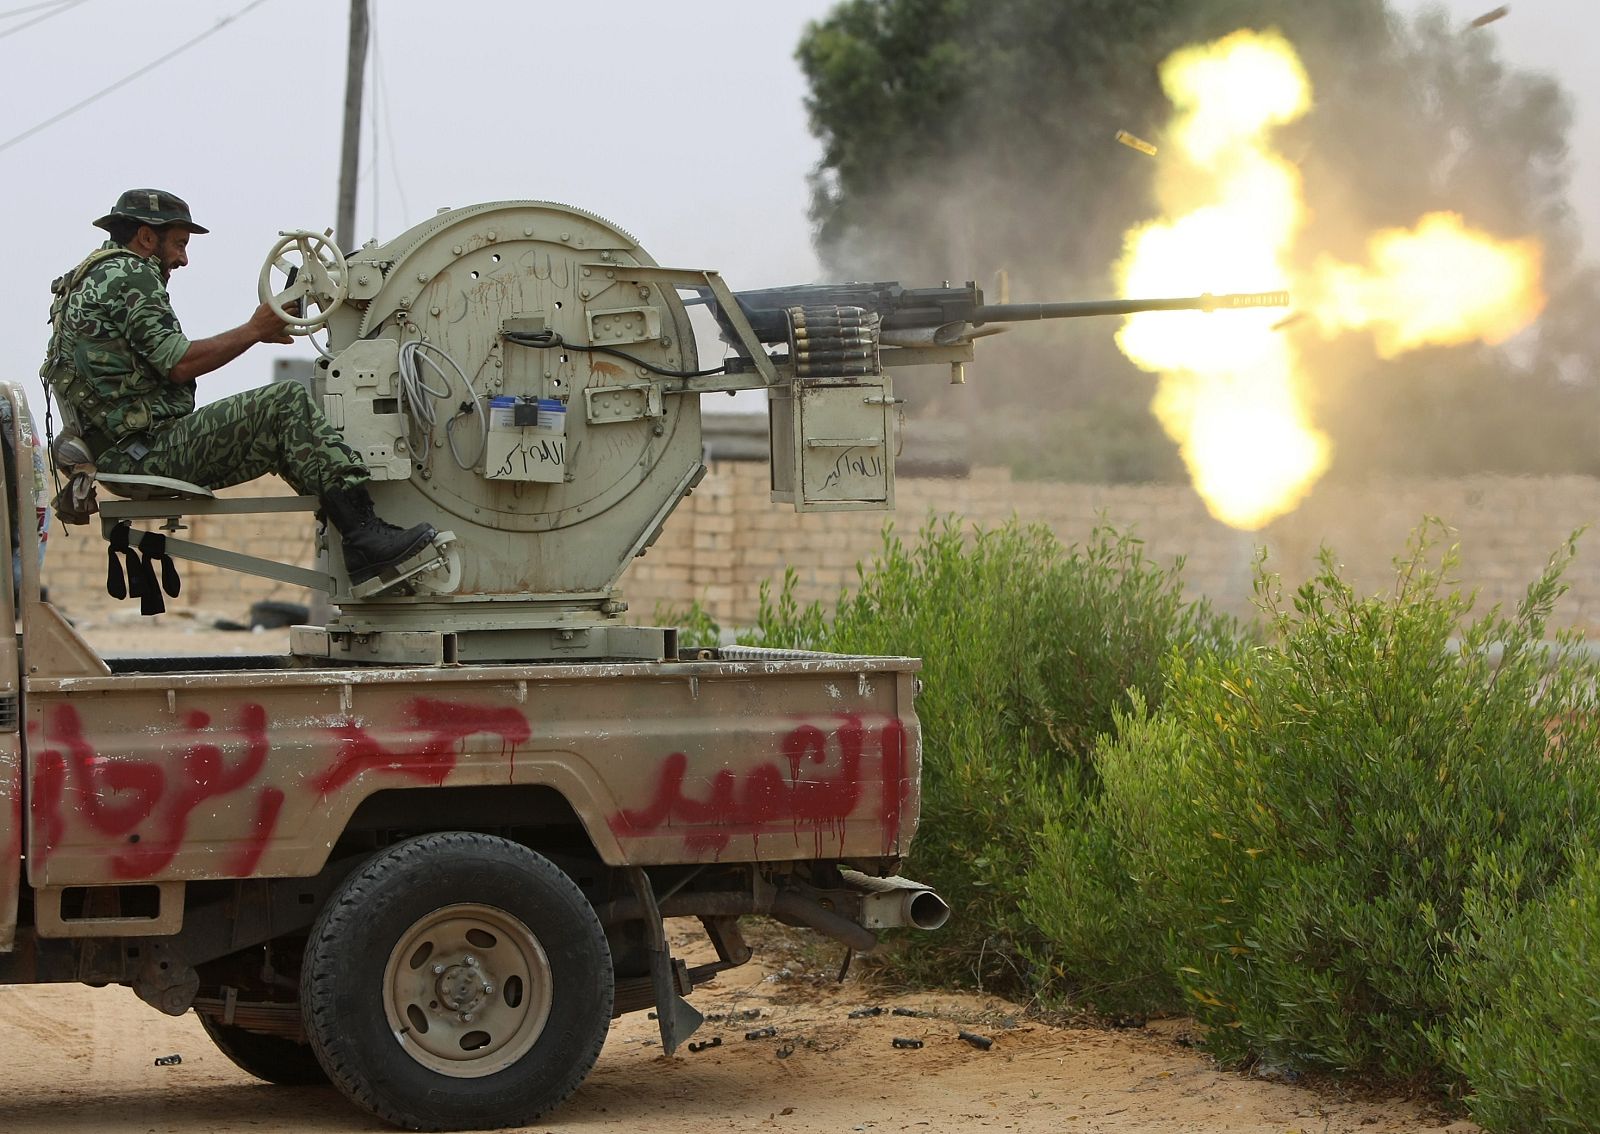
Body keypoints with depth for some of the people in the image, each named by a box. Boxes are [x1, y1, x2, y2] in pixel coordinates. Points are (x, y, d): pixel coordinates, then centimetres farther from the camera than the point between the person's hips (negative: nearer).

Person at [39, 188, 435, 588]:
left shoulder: (89, 281, 26)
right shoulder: (129, 275, -8)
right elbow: (179, 363, -16)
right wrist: (254, 330, -5)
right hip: (151, 453, -11)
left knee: (286, 428, 15)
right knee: (287, 403, -17)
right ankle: (364, 533, -23)